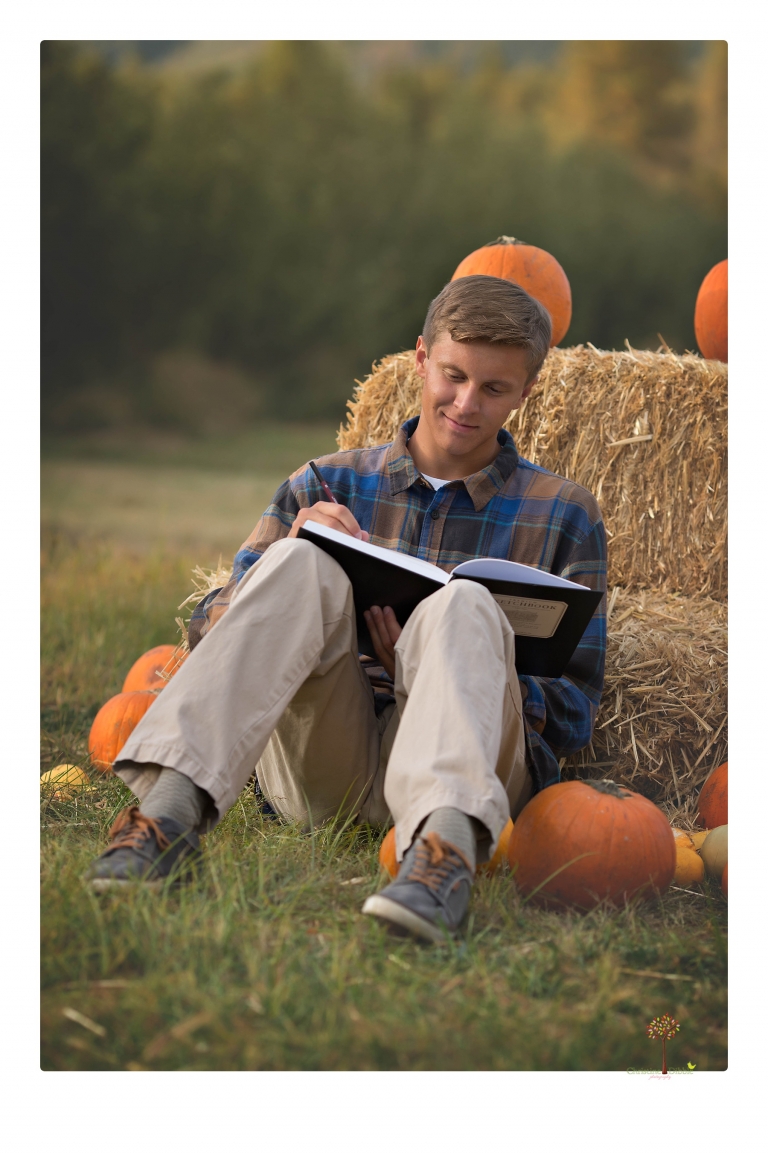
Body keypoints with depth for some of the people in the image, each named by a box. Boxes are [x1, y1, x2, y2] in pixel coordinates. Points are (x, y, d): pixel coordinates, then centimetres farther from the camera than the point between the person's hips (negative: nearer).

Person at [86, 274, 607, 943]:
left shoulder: (563, 516, 16)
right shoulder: (330, 485, 20)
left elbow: (573, 714, 10)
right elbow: (207, 635, 13)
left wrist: (431, 661, -7)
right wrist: (289, 558, -8)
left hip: (466, 766, -1)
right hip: (321, 758, 1)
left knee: (460, 604, -30)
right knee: (301, 564, -24)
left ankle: (446, 839, -58)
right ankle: (173, 808, -41)